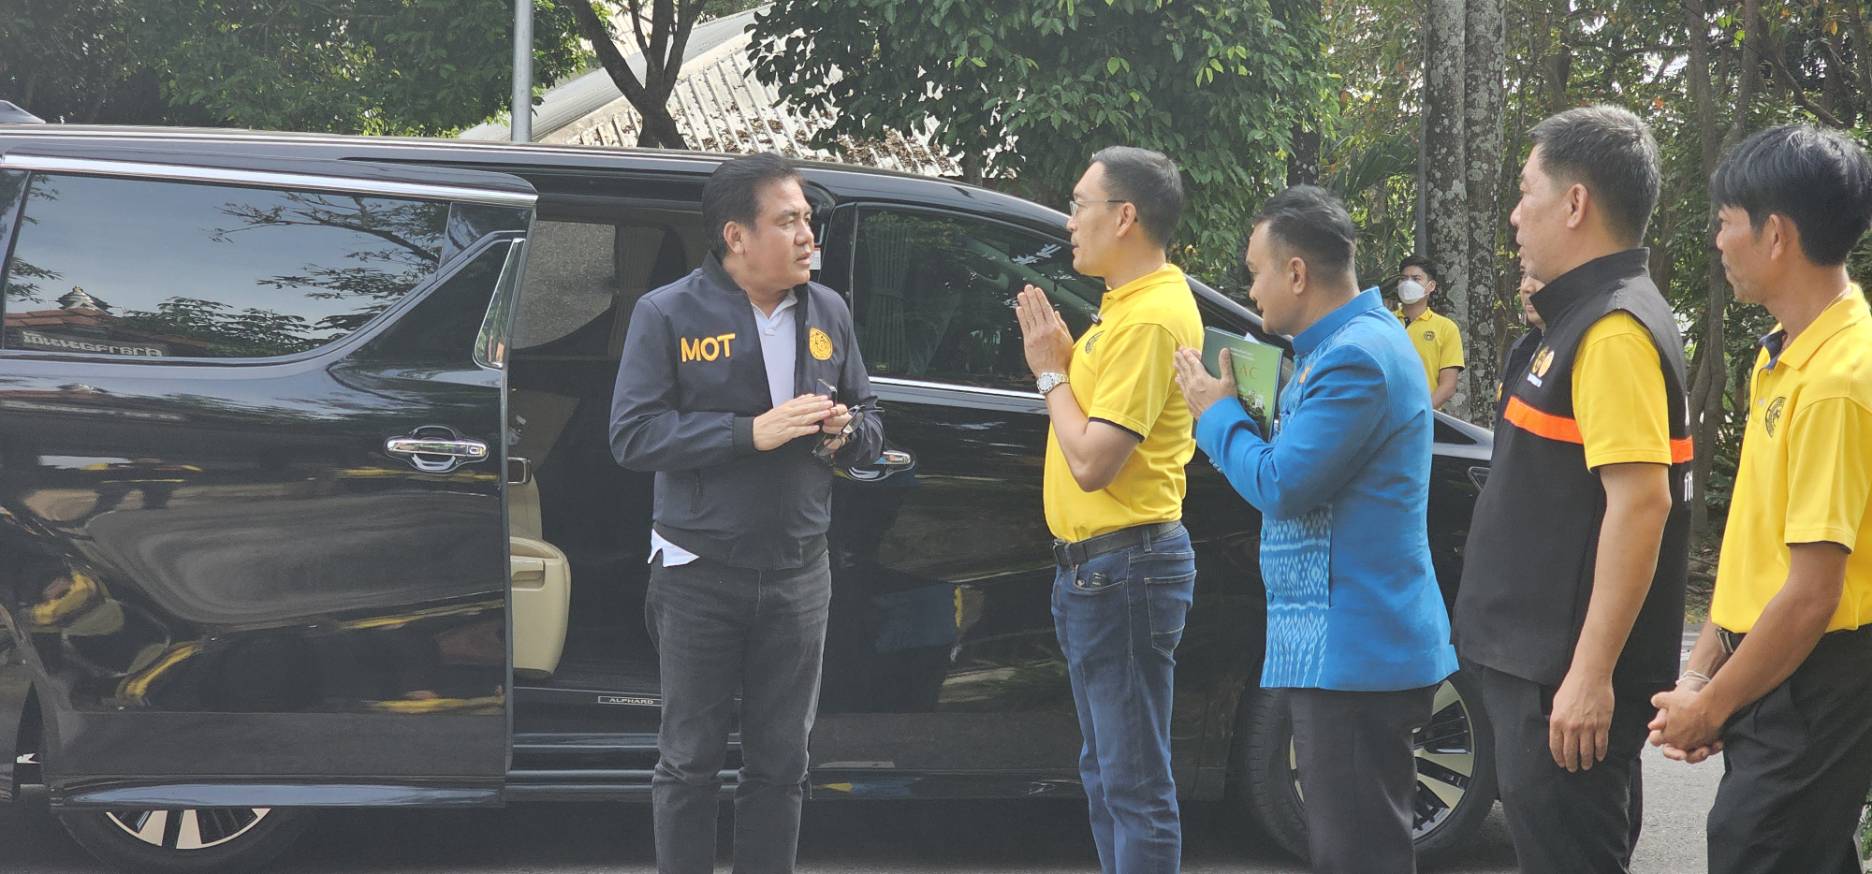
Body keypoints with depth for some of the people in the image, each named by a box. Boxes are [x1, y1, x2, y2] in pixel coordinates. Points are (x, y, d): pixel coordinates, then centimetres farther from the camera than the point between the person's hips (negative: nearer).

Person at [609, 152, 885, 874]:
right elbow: (632, 436, -14)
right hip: (699, 575, -4)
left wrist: (846, 431, -10)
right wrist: (751, 432, -22)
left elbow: (870, 424, 15)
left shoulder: (827, 313, 6)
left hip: (798, 574, 4)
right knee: (690, 761, 4)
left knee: (781, 762, 10)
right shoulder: (669, 314, -7)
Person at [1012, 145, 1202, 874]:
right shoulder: (1129, 303, 13)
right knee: (1106, 774, 18)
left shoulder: (1152, 317, -19)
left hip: (1124, 568, -11)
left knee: (1135, 785, -8)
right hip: (1091, 566, 11)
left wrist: (1051, 372, -10)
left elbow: (1092, 462, -23)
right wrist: (1062, 360, 0)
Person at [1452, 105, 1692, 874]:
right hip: (1540, 662, 10)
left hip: (1573, 677, -10)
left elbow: (1639, 504, -24)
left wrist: (1590, 675, -26)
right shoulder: (1584, 315, 15)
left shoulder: (1615, 330, -17)